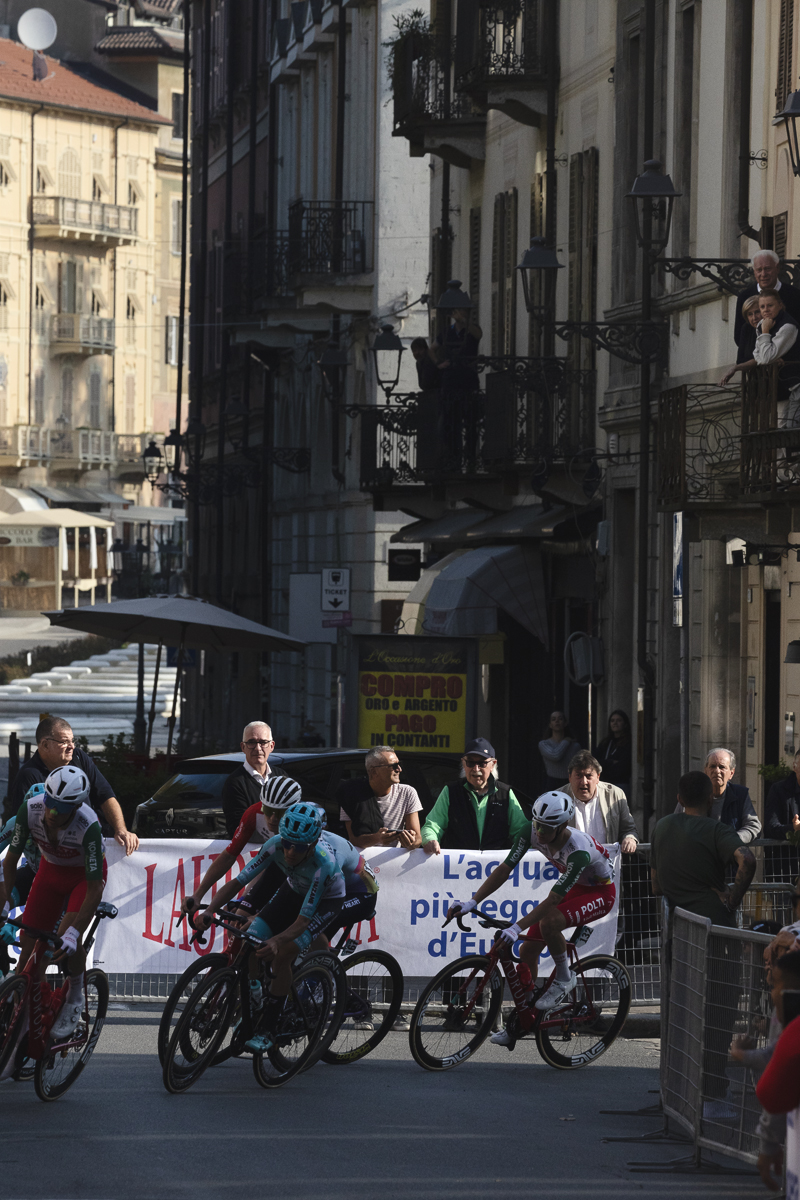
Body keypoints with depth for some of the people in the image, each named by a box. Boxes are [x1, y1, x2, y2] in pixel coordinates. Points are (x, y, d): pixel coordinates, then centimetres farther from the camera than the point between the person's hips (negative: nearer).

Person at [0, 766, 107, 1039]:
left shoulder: (88, 826, -38)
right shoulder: (30, 809, -28)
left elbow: (95, 890, -35)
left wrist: (74, 932, -43)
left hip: (85, 875, -4)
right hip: (51, 870, 4)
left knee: (67, 940, -24)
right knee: (29, 943, -4)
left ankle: (75, 996, 0)